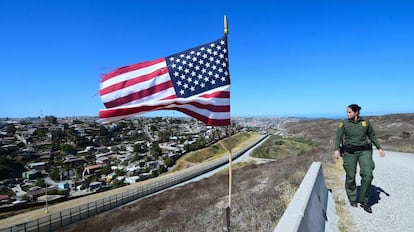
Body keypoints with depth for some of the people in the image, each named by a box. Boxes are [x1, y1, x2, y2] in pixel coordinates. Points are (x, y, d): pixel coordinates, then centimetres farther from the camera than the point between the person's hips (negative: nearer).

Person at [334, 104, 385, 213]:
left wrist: (379, 148, 15)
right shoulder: (344, 123, -1)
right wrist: (337, 150, -20)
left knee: (367, 175, -12)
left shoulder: (365, 122, 4)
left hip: (364, 151, 1)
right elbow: (338, 137, -6)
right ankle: (352, 198, 26)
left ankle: (363, 200, 7)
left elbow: (372, 136, 16)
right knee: (350, 177, 4)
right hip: (349, 152, -1)